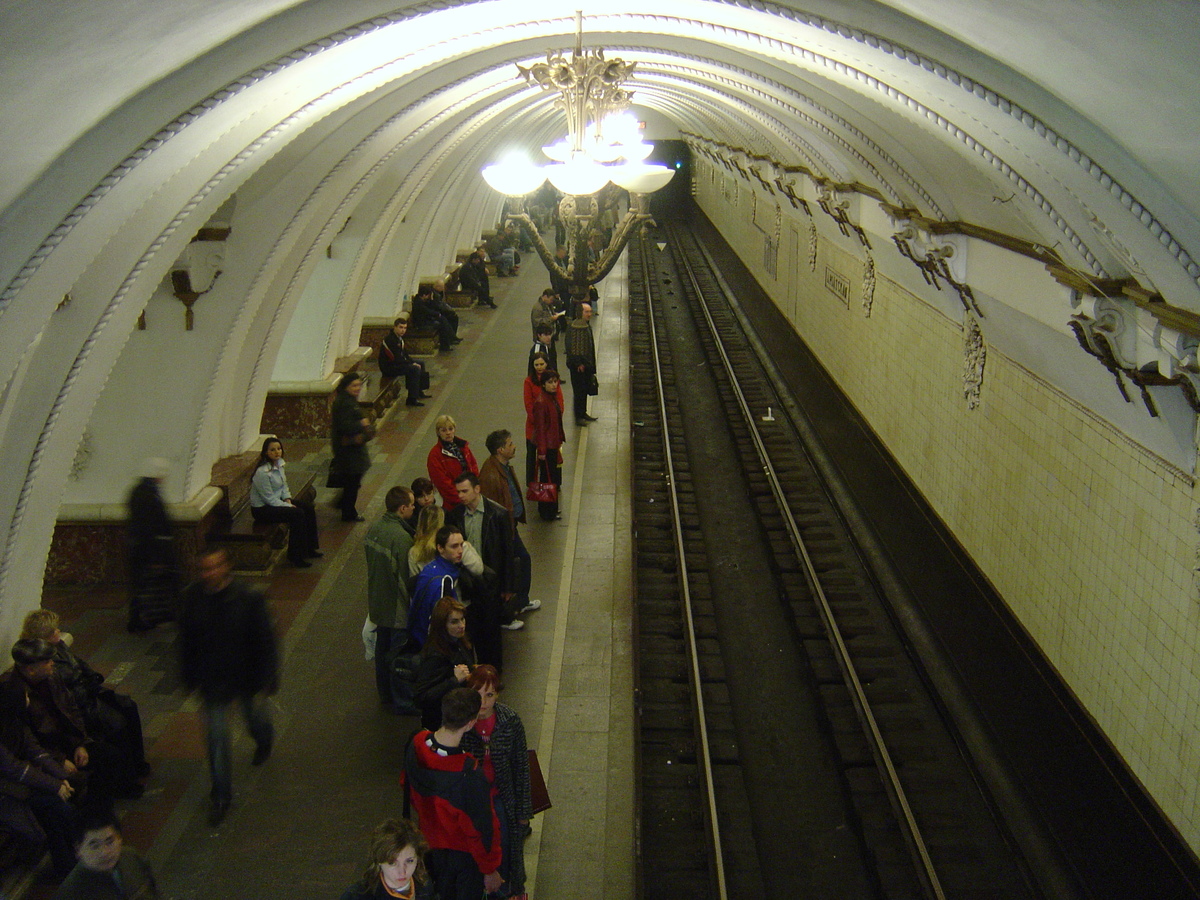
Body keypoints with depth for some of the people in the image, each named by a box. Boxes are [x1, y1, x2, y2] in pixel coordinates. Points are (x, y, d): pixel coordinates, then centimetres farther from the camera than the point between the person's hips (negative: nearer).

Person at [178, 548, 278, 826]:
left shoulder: (249, 599, -21)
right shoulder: (193, 597, -12)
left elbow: (265, 643, -14)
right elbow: (187, 639, 2)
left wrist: (263, 683, -13)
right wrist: (190, 677, 7)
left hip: (245, 678, -1)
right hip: (213, 681, 1)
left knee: (256, 717, 23)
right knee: (216, 737, 4)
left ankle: (264, 743, 61)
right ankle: (221, 797, 18)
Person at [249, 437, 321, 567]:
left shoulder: (279, 464, 3)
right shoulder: (262, 472, -26)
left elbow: (284, 485, 15)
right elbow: (269, 499, -22)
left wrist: (287, 499, -3)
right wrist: (289, 506, -17)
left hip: (278, 501, 10)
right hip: (262, 509, -10)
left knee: (309, 508, 0)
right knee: (297, 514, -24)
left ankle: (310, 548, 10)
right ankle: (295, 556, -15)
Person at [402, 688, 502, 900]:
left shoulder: (417, 743, -22)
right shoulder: (470, 776, -41)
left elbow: (408, 787, 0)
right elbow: (480, 828, -26)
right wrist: (490, 870, -9)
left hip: (430, 842, 6)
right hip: (464, 852, -5)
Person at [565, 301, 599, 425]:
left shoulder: (587, 325, 10)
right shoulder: (574, 327, -20)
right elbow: (572, 348, -21)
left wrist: (591, 364, 18)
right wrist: (578, 363, -20)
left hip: (586, 364, 9)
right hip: (578, 365, -9)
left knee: (585, 390, 17)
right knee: (579, 391, -1)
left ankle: (583, 414, 29)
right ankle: (578, 417, 8)